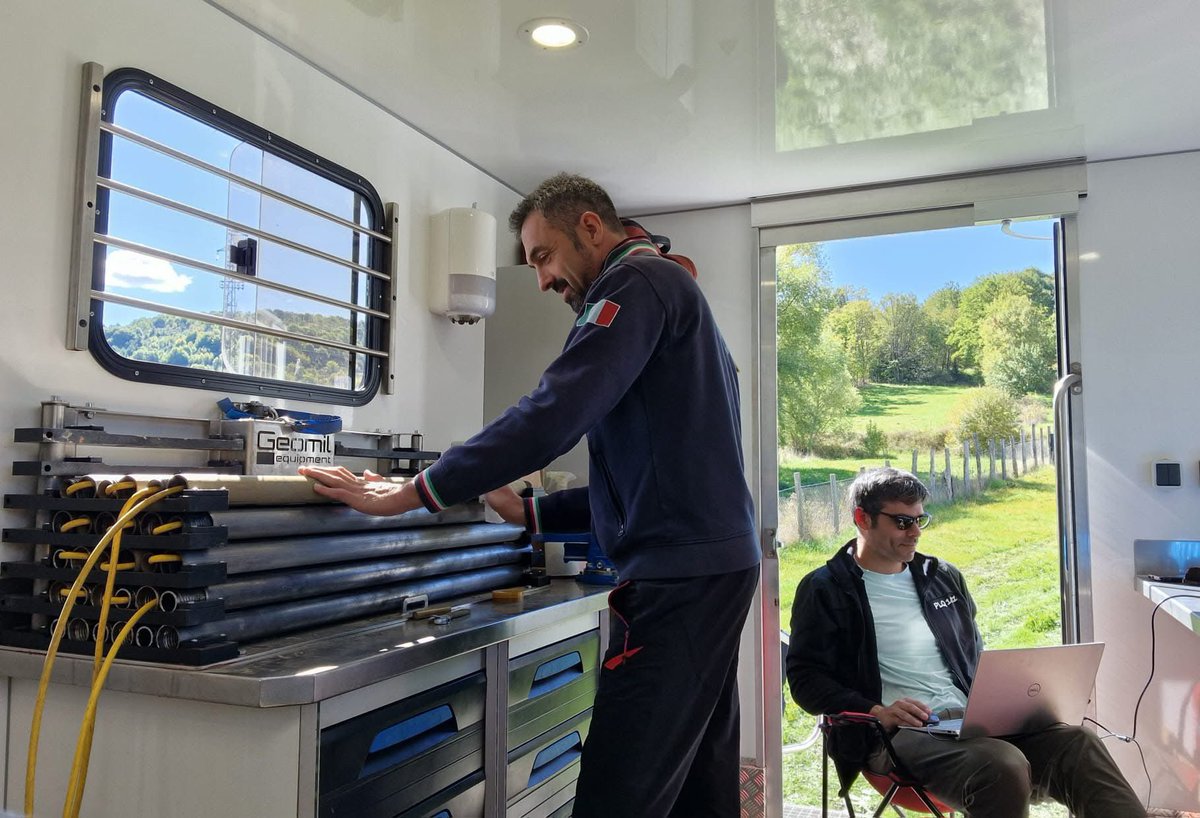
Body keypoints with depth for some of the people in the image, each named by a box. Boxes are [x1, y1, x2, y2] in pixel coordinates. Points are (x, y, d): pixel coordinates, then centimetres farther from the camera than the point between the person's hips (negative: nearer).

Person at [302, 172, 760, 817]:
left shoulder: (636, 280, -7)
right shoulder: (671, 291, 24)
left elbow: (554, 414, -21)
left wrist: (407, 496, -15)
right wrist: (535, 514, 16)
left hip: (678, 573, -11)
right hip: (717, 564, 11)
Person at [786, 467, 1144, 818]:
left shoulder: (942, 576, 21)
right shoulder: (825, 590, 2)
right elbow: (805, 678, -4)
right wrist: (877, 712, -18)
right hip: (898, 735, -6)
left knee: (1077, 743, -20)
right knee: (1002, 767, -33)